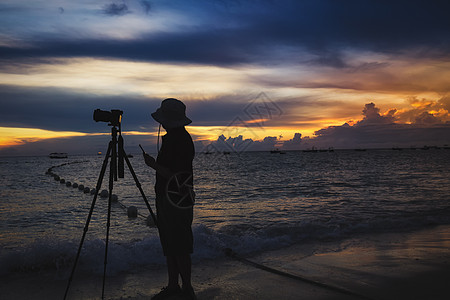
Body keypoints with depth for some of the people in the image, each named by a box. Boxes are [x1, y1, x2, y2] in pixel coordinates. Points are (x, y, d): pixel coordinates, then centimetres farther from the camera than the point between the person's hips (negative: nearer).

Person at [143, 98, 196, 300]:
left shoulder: (182, 140, -18)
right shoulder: (169, 138, 13)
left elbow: (177, 176, -23)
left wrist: (154, 165, -18)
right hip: (165, 199, 10)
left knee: (180, 248, -3)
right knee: (169, 246, 15)